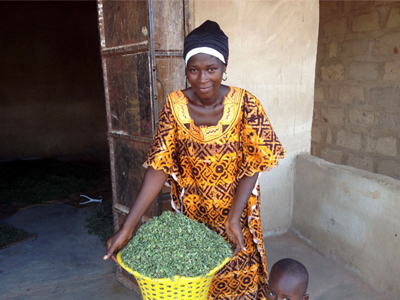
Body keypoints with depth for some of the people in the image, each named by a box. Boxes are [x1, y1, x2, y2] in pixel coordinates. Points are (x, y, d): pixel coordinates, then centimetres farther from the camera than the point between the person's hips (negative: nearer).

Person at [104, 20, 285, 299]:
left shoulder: (243, 103, -16)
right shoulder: (175, 105, -12)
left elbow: (252, 165, -14)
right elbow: (160, 165, -15)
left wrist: (233, 218, -26)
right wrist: (127, 227, -21)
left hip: (234, 213, -1)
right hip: (190, 214, 1)